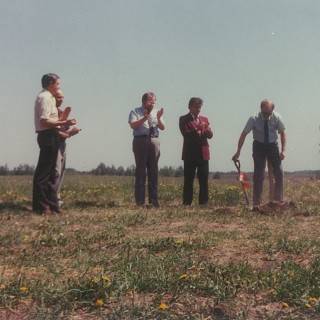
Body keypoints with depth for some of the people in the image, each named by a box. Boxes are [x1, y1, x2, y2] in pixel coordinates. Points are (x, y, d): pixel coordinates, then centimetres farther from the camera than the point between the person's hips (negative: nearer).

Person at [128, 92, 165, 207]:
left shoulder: (156, 112, 16)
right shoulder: (135, 112, 5)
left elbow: (162, 127, 4)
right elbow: (133, 125, -12)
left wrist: (159, 118, -15)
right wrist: (145, 118, -22)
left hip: (154, 141, 4)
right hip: (140, 141, -4)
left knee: (153, 170, 5)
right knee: (141, 170, -4)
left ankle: (154, 200, 10)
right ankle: (140, 201, -1)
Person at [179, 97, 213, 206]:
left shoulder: (204, 119, 17)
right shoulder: (183, 119, 4)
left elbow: (210, 135, 6)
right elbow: (186, 134, -10)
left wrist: (207, 130, -14)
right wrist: (197, 133, -14)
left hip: (203, 153, 3)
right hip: (189, 154, -3)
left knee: (204, 181, 1)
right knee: (188, 180, 1)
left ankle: (203, 203, 6)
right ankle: (187, 203, 6)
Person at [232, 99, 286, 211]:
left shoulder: (277, 118, -15)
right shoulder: (254, 119, -20)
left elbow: (282, 133, -3)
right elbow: (244, 134, -14)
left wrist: (283, 150, -12)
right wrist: (238, 151, -18)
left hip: (273, 146, 2)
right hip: (259, 146, -2)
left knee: (279, 173, -3)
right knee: (258, 175, -6)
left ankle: (278, 200, 10)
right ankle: (256, 204, -2)